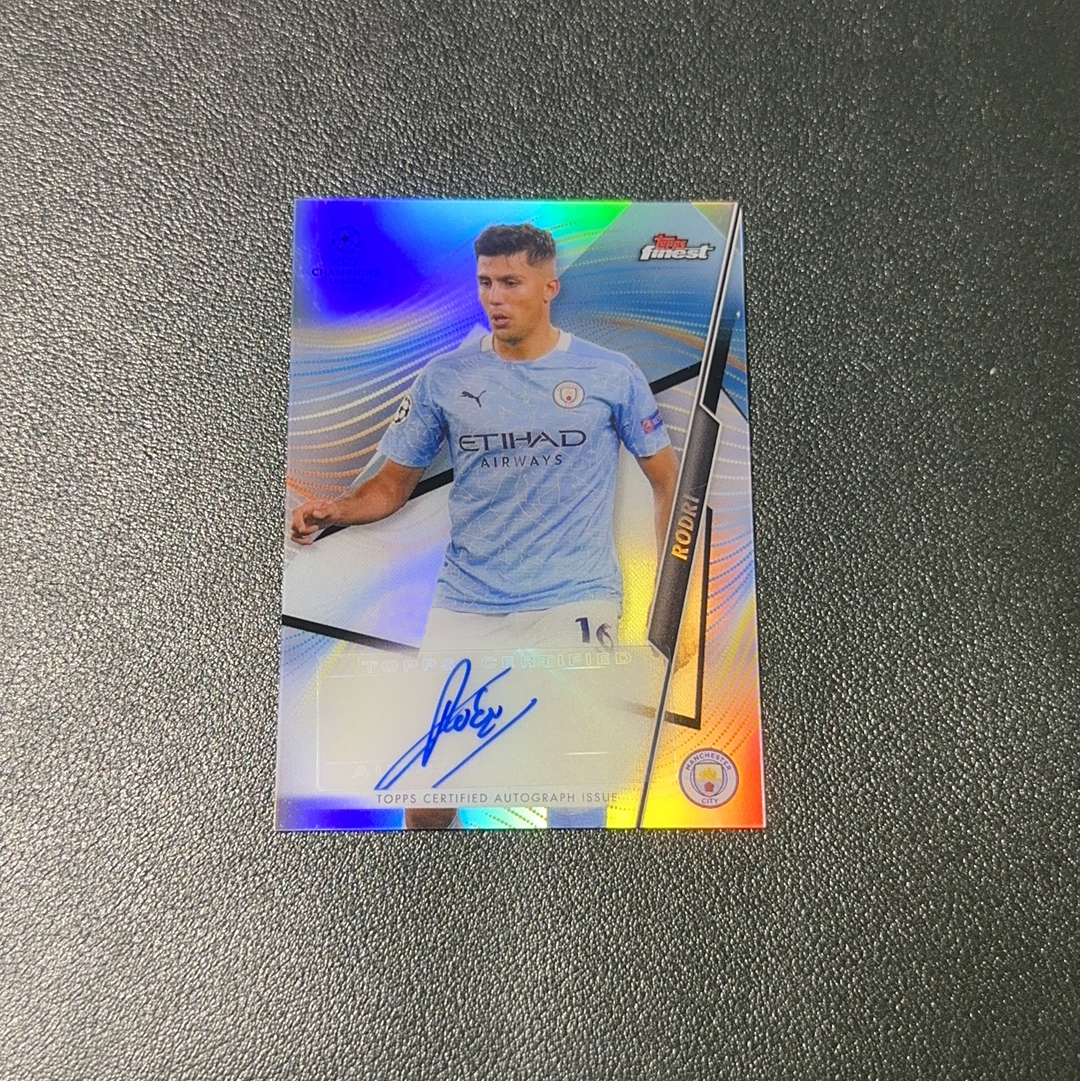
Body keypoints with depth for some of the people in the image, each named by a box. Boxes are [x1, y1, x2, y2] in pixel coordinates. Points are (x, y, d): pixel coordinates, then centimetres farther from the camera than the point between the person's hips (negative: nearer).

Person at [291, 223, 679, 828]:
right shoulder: (444, 377, 5)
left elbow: (668, 479, 7)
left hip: (575, 602, -1)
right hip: (466, 609, 2)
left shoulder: (612, 374, 2)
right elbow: (395, 483, 9)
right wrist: (336, 511, -11)